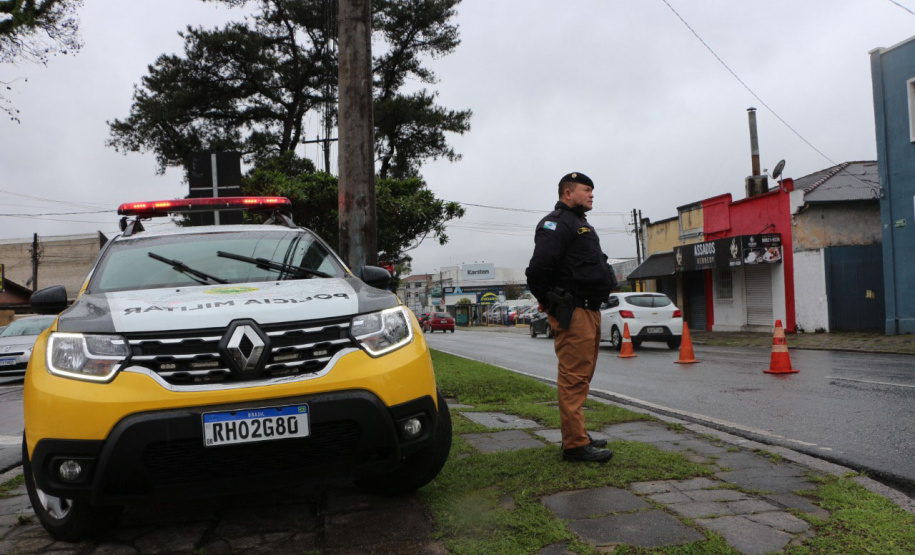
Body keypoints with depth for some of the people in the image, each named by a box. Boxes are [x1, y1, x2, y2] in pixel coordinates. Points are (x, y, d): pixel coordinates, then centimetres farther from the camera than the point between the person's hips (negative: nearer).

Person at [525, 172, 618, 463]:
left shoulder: (580, 225, 24)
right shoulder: (557, 223, -10)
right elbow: (539, 265, -22)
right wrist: (547, 301, -13)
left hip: (589, 311, 11)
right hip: (573, 313, -11)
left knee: (581, 378, 16)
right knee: (574, 377, -9)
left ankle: (576, 436, 26)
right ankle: (575, 444, -5)